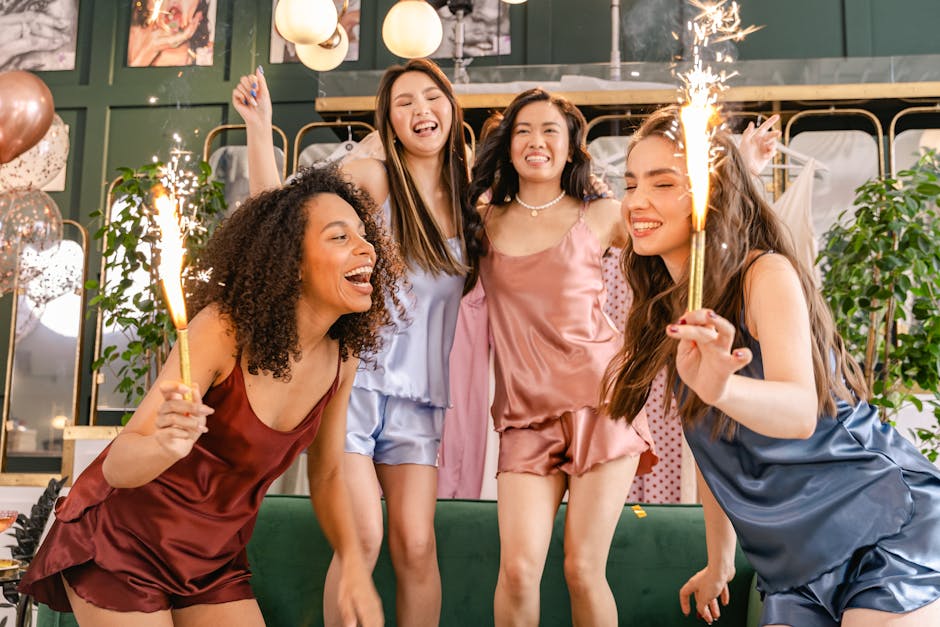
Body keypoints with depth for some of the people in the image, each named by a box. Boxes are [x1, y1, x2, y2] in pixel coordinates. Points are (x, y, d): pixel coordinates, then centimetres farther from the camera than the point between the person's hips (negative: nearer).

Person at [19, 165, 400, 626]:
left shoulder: (341, 358, -9)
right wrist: (165, 446, -49)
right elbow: (117, 466, -27)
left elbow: (326, 475, 4)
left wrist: (354, 563, -10)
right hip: (121, 538, -5)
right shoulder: (225, 329, -26)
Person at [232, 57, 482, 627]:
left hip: (418, 394, 4)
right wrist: (259, 127, -18)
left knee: (416, 544, -3)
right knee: (362, 539, -10)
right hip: (354, 376, -3)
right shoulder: (370, 179, -1)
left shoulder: (467, 202, 12)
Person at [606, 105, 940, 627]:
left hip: (887, 530, -6)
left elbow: (801, 412, -31)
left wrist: (721, 388, -51)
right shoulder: (667, 309, 6)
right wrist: (718, 563, 15)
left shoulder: (767, 275, -15)